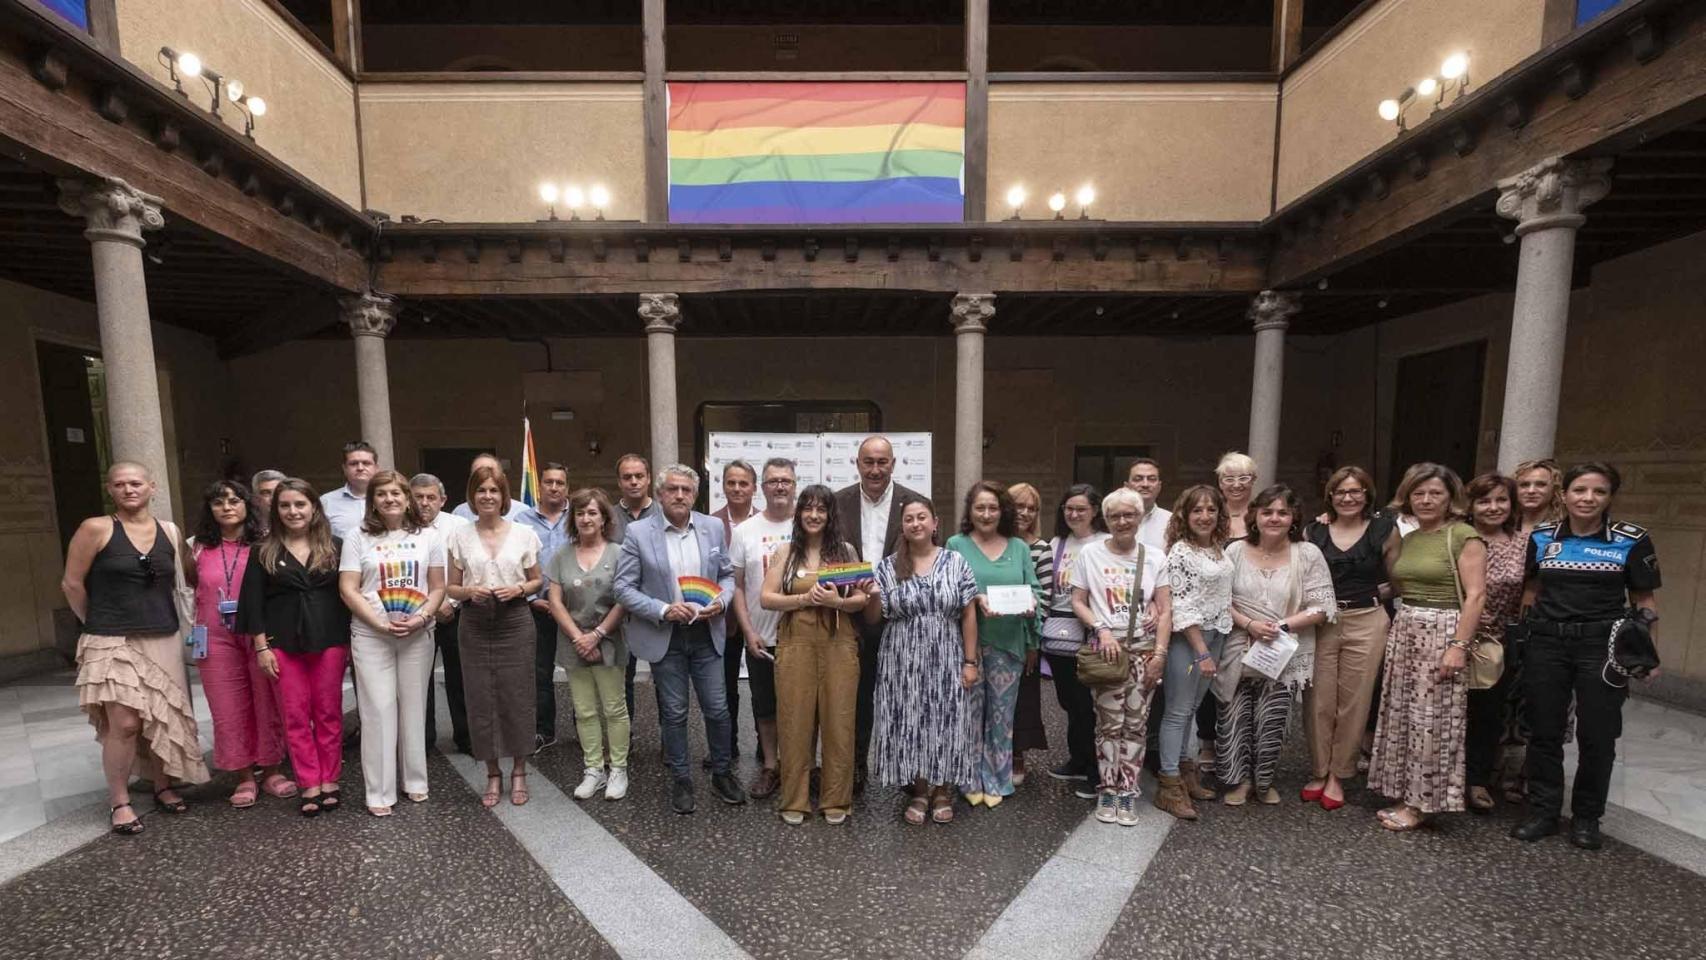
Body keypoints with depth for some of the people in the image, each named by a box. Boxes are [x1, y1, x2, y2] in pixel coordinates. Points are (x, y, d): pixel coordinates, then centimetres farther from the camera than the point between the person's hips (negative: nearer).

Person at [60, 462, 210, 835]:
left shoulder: (169, 532, 6)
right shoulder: (95, 528, -5)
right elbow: (72, 584, 1)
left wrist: (160, 619, 13)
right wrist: (100, 623, 8)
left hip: (163, 640, 3)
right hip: (113, 642, -3)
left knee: (164, 719, 8)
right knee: (125, 723, -8)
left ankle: (163, 786, 25)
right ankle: (120, 801, 10)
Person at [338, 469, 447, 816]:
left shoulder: (428, 537, 4)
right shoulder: (359, 537, 1)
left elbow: (438, 588, 4)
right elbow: (348, 589, -3)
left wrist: (420, 618, -13)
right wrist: (381, 624, -13)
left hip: (418, 635, 1)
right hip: (371, 635, -1)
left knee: (413, 706, 9)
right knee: (378, 709, 1)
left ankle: (415, 781, 22)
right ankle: (379, 793, 12)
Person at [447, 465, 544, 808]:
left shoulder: (524, 533, 0)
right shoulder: (459, 536, 3)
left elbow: (536, 581, 8)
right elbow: (451, 588, 8)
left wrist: (518, 589, -13)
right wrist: (469, 591, -12)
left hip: (515, 623, -1)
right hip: (475, 625, 1)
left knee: (518, 697, 4)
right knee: (480, 699, 6)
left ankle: (519, 772, 22)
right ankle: (493, 774, 25)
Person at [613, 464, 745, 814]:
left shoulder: (713, 527, 0)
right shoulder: (638, 532, -8)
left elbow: (727, 574, 8)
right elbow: (623, 587, -7)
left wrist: (721, 601, -11)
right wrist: (663, 610, -18)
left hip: (706, 634, 2)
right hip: (664, 637, -2)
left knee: (717, 709, 9)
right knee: (674, 713, 11)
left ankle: (721, 773, 32)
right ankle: (681, 780, 31)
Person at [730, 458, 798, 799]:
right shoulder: (745, 531, 0)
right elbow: (736, 586, 2)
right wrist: (748, 632, -4)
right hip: (761, 638, 1)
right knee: (765, 706, 15)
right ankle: (770, 767, 33)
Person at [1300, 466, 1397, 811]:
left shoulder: (1383, 529, 1)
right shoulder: (1313, 530, 5)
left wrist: (1367, 595, -3)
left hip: (1366, 623, -1)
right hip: (1320, 624, 1)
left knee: (1353, 703, 6)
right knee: (1318, 702, 3)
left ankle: (1337, 776, 21)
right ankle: (1318, 772, 19)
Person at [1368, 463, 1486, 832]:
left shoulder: (1464, 536, -8)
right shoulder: (1406, 538, 12)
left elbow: (1475, 595, -13)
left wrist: (1459, 645, -19)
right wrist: (1390, 542, 7)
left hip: (1443, 632, -7)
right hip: (1404, 631, 7)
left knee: (1431, 718, 1)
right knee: (1401, 714, 11)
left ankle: (1422, 803, 13)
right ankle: (1406, 796, 23)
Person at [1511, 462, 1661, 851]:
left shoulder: (1632, 540, -2)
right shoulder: (1542, 536, 3)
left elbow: (1644, 602, 2)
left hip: (1602, 644, -1)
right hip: (1546, 643, 2)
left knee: (1597, 736, 6)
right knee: (1544, 732, 8)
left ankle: (1586, 818, 24)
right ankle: (1543, 812, 20)